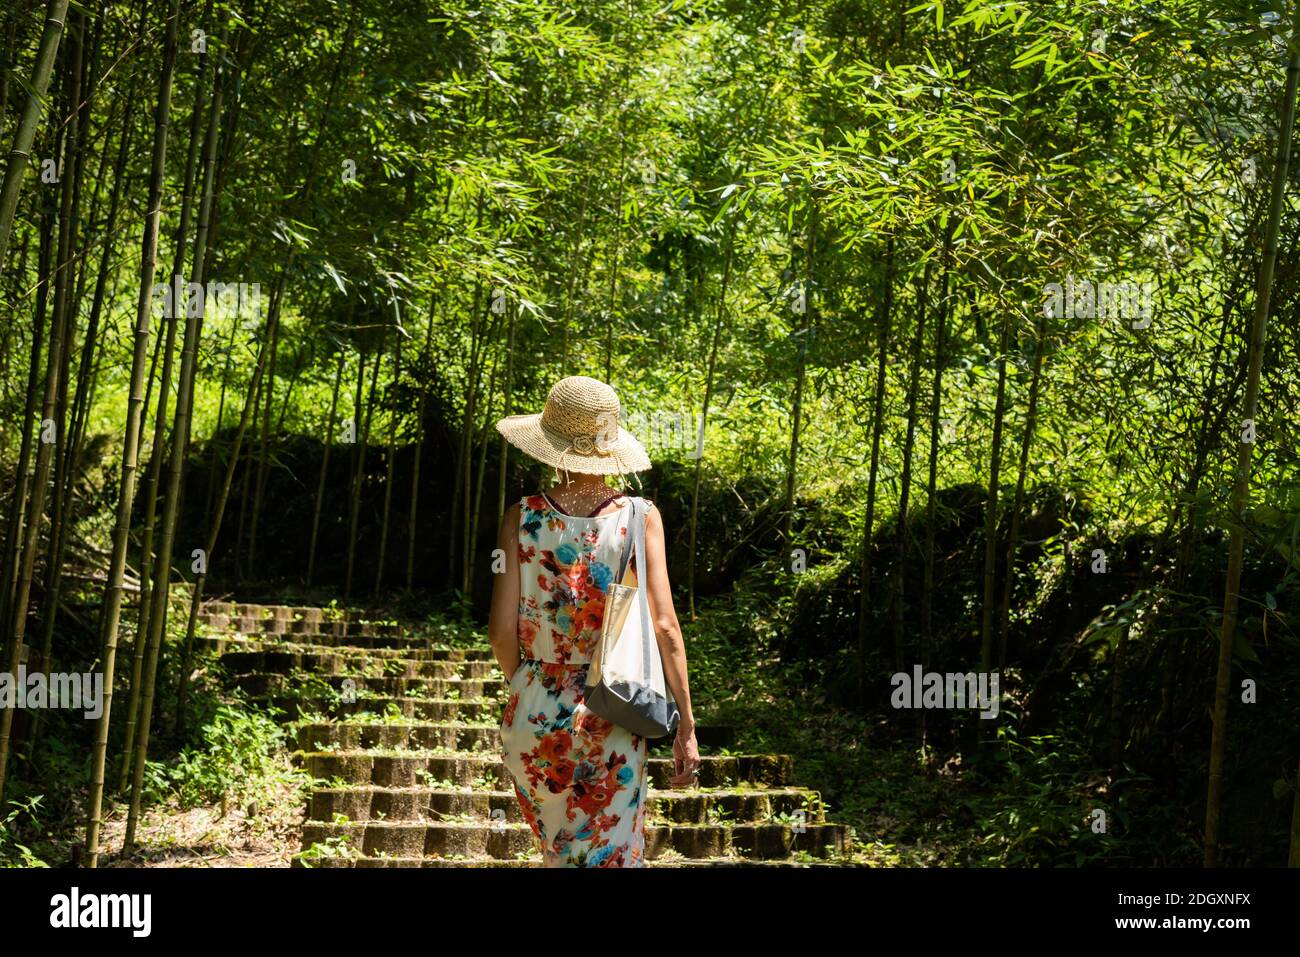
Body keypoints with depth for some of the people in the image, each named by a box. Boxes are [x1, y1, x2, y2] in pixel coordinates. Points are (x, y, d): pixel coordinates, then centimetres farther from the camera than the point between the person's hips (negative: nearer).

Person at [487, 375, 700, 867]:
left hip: (535, 715, 2)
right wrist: (686, 725, -5)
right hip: (612, 718, -1)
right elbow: (665, 626, -11)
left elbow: (502, 628, -7)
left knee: (558, 852, 23)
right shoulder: (639, 517, -7)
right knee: (612, 855, 9)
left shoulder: (522, 517, -6)